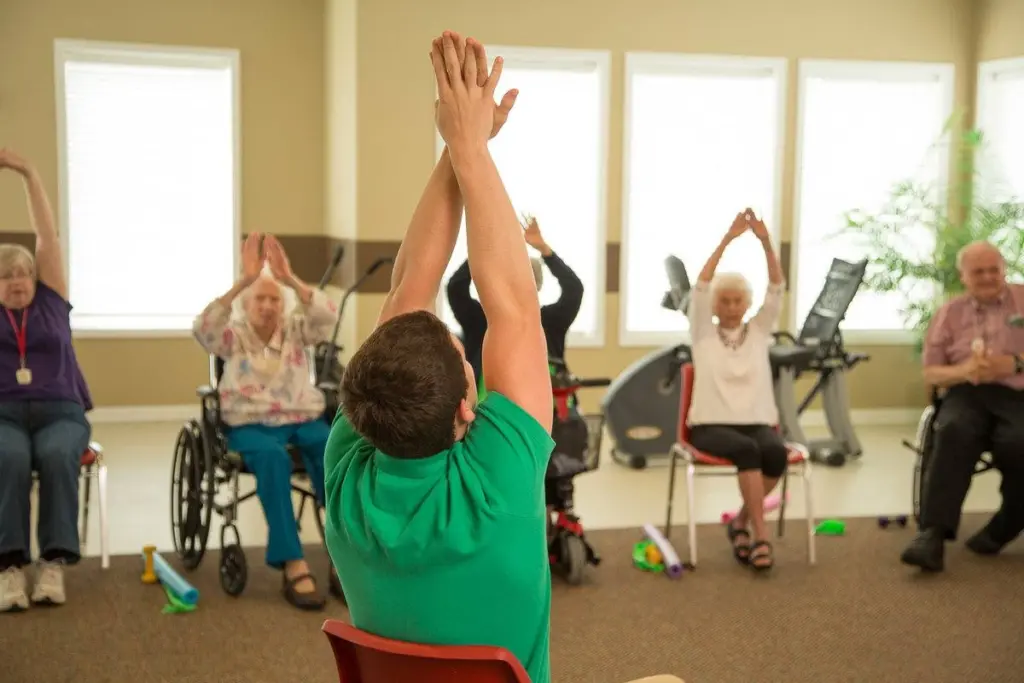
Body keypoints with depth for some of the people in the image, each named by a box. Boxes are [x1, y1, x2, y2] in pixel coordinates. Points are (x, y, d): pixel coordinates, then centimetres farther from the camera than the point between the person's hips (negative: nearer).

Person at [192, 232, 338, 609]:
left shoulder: (296, 330, 13)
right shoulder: (234, 335, 8)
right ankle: (293, 565, -39)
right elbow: (204, 328, -15)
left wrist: (290, 279, -20)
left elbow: (327, 316, -7)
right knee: (272, 456, -38)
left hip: (303, 419, 2)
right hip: (251, 424, -2)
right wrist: (242, 282, -24)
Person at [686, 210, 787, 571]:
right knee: (746, 449, -35)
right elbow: (700, 287, -7)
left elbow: (777, 288, -1)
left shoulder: (758, 330, 12)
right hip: (711, 425, -3)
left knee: (776, 452, -31)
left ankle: (740, 522, -10)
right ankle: (761, 535, -30)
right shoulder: (703, 333, 7)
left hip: (757, 422, 3)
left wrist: (766, 241, -15)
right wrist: (727, 240, -16)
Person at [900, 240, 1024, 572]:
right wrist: (963, 370, -7)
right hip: (967, 394, 1)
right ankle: (933, 534, -42)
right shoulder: (950, 312, 18)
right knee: (954, 432, -35)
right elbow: (931, 373, 14)